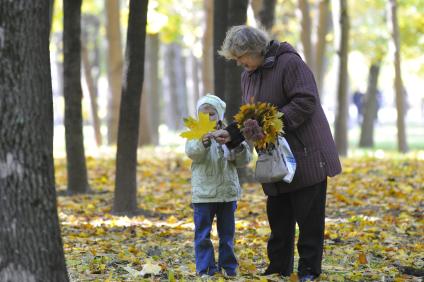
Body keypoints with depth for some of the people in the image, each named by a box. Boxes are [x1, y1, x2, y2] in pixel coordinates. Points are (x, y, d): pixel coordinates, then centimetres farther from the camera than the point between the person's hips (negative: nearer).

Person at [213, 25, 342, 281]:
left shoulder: (289, 63, -13)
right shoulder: (248, 76, 12)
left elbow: (305, 102, -21)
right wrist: (231, 134, -1)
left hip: (306, 156, -8)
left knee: (309, 217, -2)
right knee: (278, 218, 12)